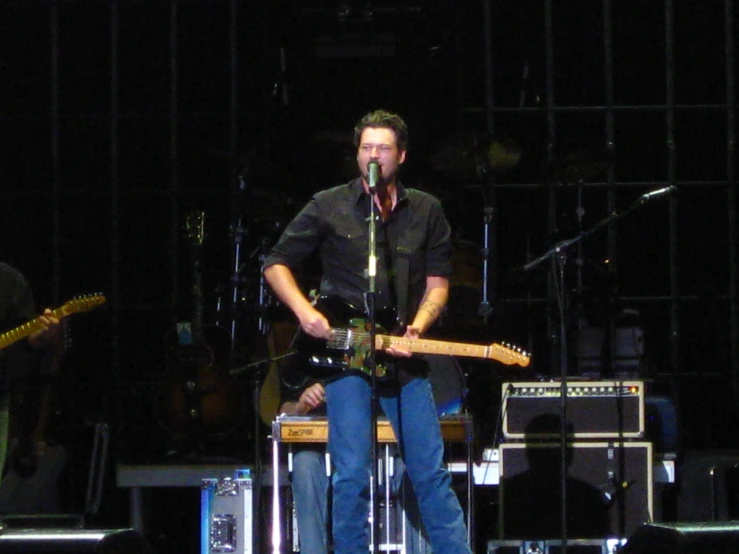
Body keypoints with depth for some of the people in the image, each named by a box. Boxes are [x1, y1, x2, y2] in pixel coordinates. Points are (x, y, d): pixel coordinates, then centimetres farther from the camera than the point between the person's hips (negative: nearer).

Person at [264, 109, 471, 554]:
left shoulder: (426, 212, 10)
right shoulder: (329, 208, 3)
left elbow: (438, 283, 9)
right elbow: (277, 264, 8)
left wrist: (416, 328, -9)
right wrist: (304, 312, -8)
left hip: (404, 359, 2)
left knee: (431, 472, 2)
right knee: (352, 475, -5)